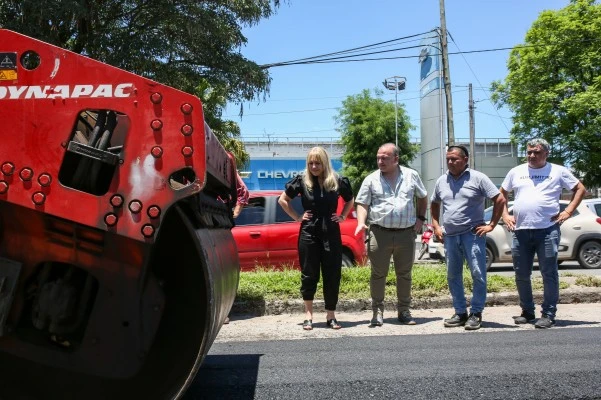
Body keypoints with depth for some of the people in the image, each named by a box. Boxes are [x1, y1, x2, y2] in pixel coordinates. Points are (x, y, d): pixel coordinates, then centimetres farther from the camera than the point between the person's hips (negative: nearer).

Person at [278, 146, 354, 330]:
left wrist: (343, 216, 7)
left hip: (331, 234, 1)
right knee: (309, 275, 4)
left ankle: (331, 315, 16)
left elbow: (349, 200, 20)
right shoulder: (302, 180, -2)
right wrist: (297, 217, 2)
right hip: (308, 233, -1)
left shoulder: (337, 181, 2)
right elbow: (282, 200, 8)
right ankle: (308, 315, 15)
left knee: (332, 275, 4)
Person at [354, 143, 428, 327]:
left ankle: (404, 311, 23)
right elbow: (362, 203, 3)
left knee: (404, 274, 10)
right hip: (379, 233, -1)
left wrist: (420, 218, 10)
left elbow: (423, 198, 20)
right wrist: (361, 222, -14)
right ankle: (377, 311, 13)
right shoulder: (371, 179, 3)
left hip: (406, 234, 1)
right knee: (378, 274, 2)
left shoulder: (411, 176, 7)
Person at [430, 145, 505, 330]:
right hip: (449, 236, 5)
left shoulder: (477, 178, -3)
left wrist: (491, 225, -7)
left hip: (472, 234, -5)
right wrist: (436, 226, 13)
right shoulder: (442, 181, 11)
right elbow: (434, 204, 25)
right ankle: (460, 312, 21)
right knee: (453, 276, 9)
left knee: (478, 274, -4)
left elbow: (500, 199, -4)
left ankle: (476, 313, 8)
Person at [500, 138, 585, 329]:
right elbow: (501, 193, 21)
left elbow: (580, 189, 10)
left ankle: (548, 314, 9)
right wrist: (505, 215, 9)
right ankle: (527, 311, 22)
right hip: (520, 231, 3)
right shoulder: (516, 172, 13)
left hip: (548, 230, -3)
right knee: (521, 275, 8)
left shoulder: (558, 171, 6)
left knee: (549, 274, 0)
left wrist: (568, 211, -1)